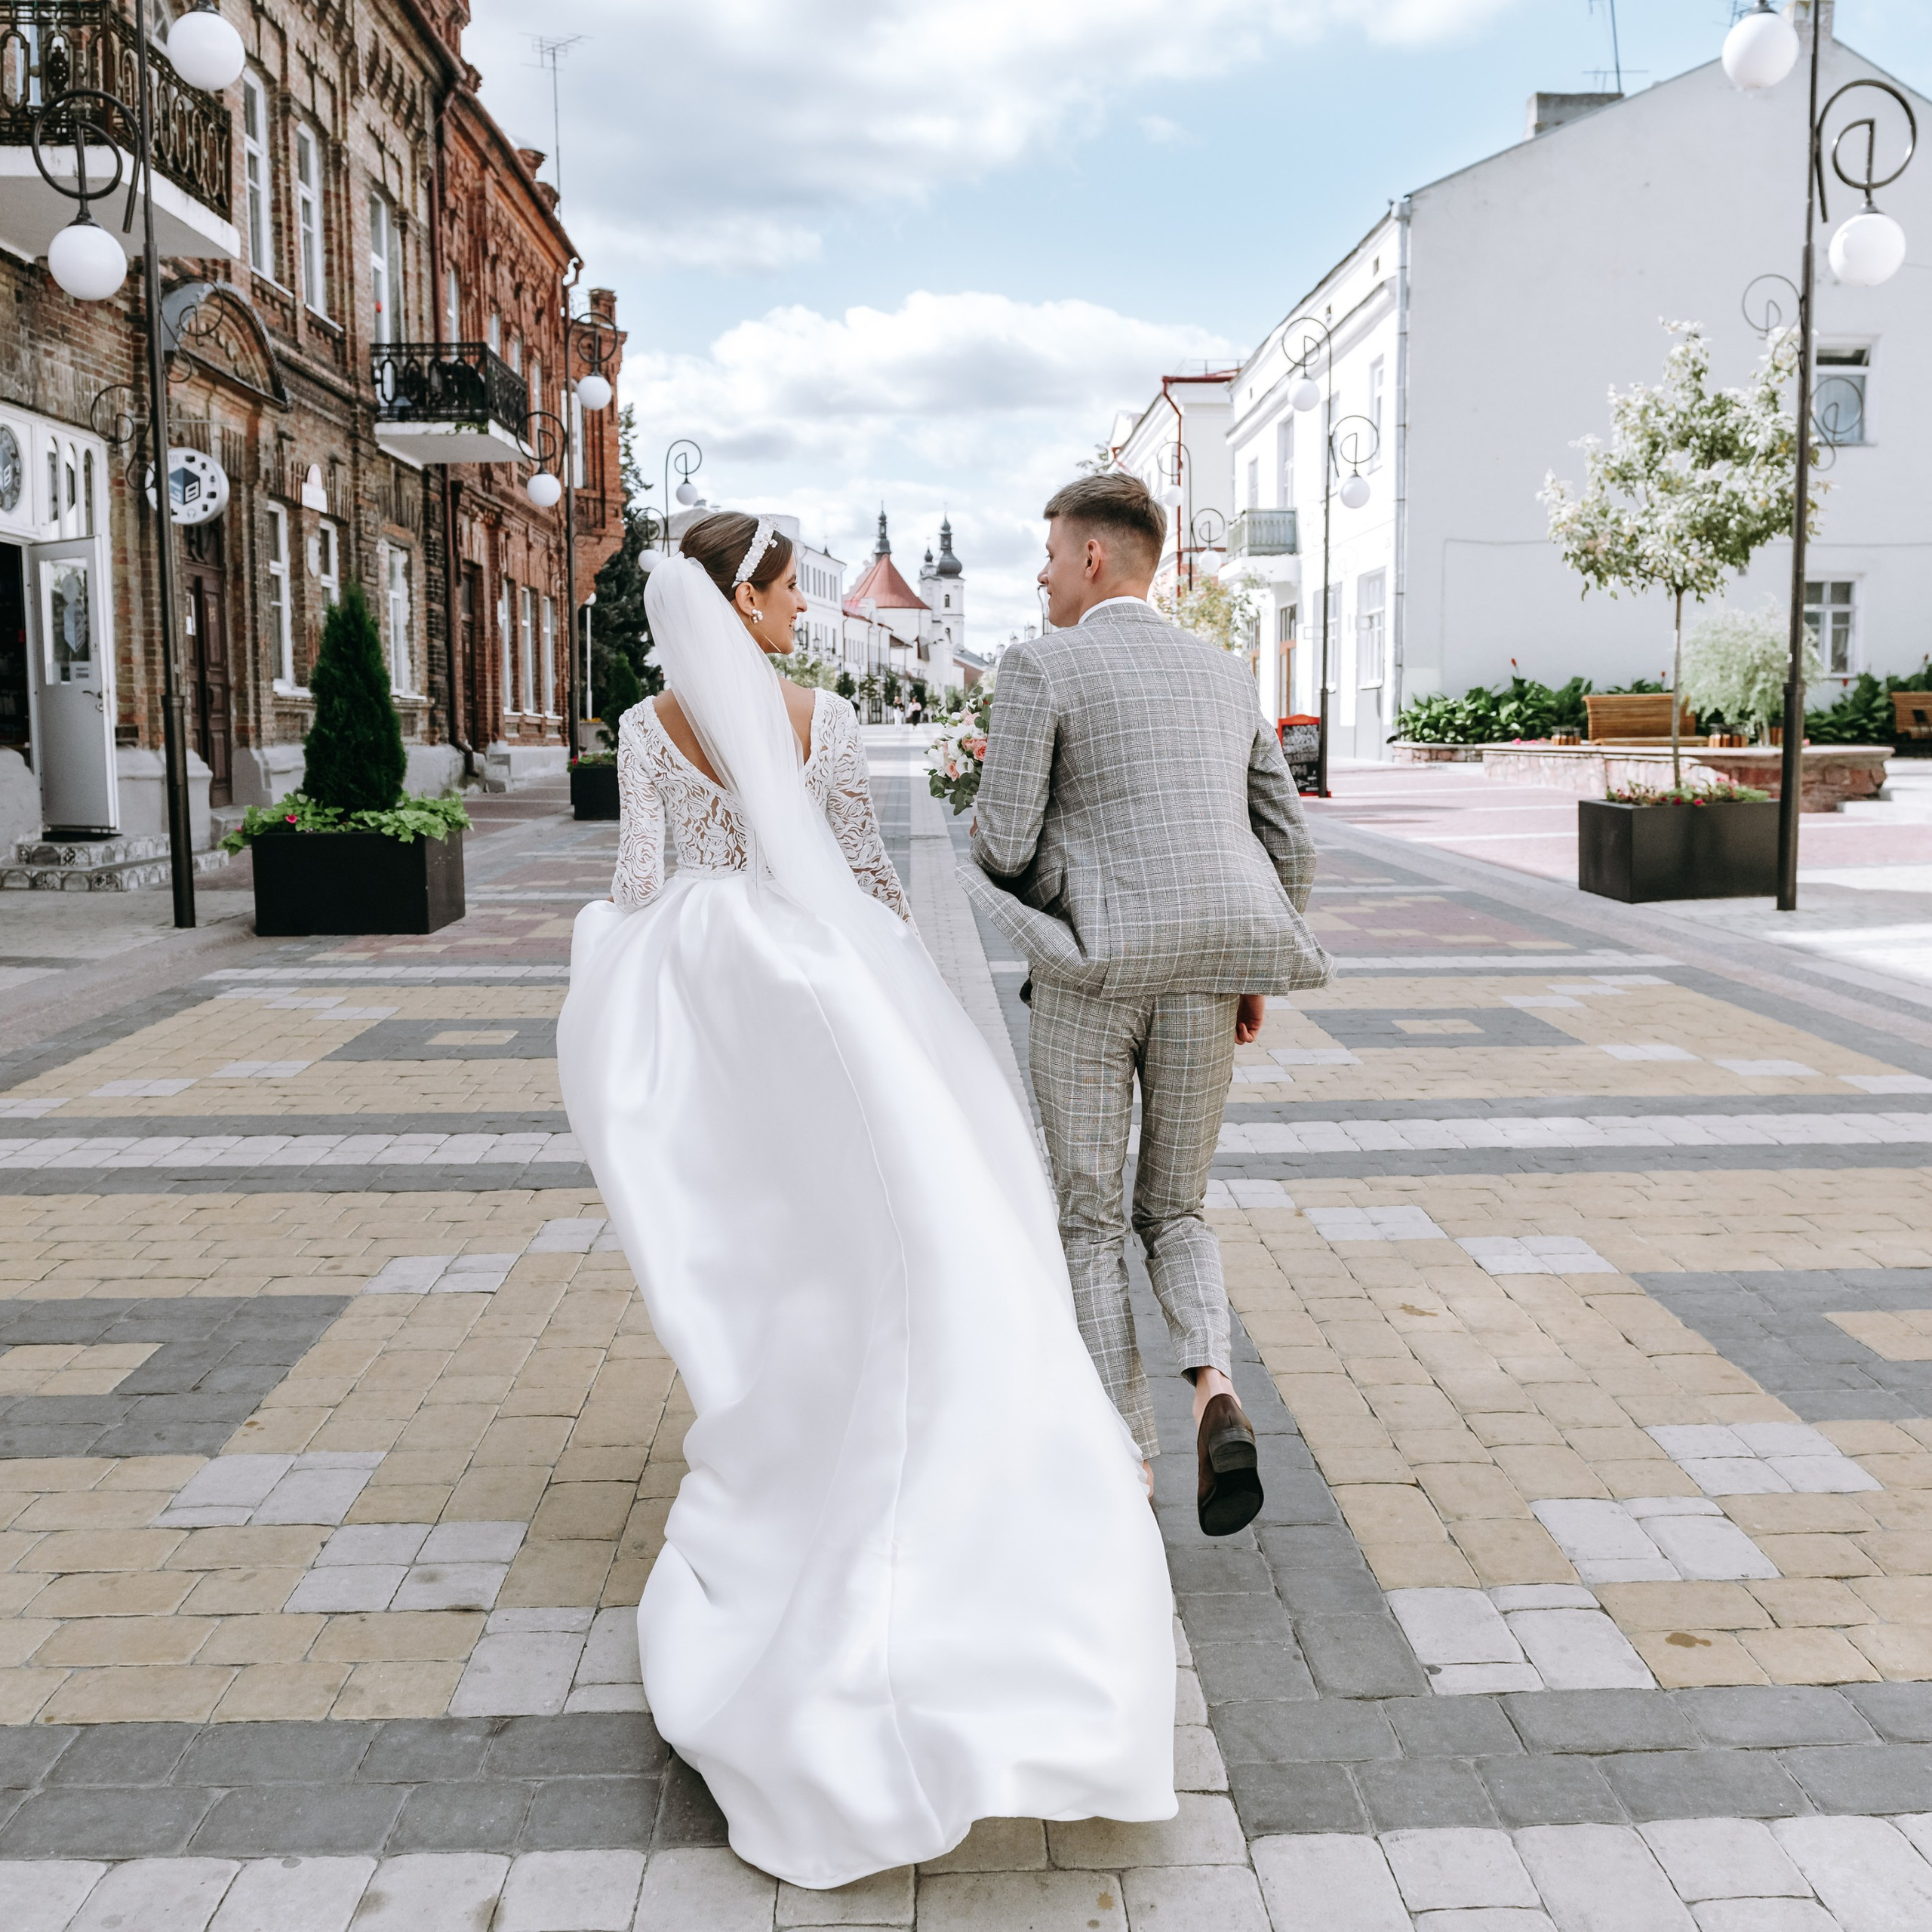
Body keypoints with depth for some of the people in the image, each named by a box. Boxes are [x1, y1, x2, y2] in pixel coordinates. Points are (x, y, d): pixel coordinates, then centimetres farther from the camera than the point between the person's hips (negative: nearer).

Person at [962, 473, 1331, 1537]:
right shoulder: (1225, 674, 15)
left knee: (1087, 1221, 11)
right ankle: (1214, 1395, -10)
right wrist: (1249, 971, 24)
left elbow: (1002, 844, -9)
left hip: (1087, 975, -4)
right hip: (1201, 983, 5)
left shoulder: (1039, 666, -4)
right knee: (1173, 1212, 18)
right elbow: (1288, 847, 15)